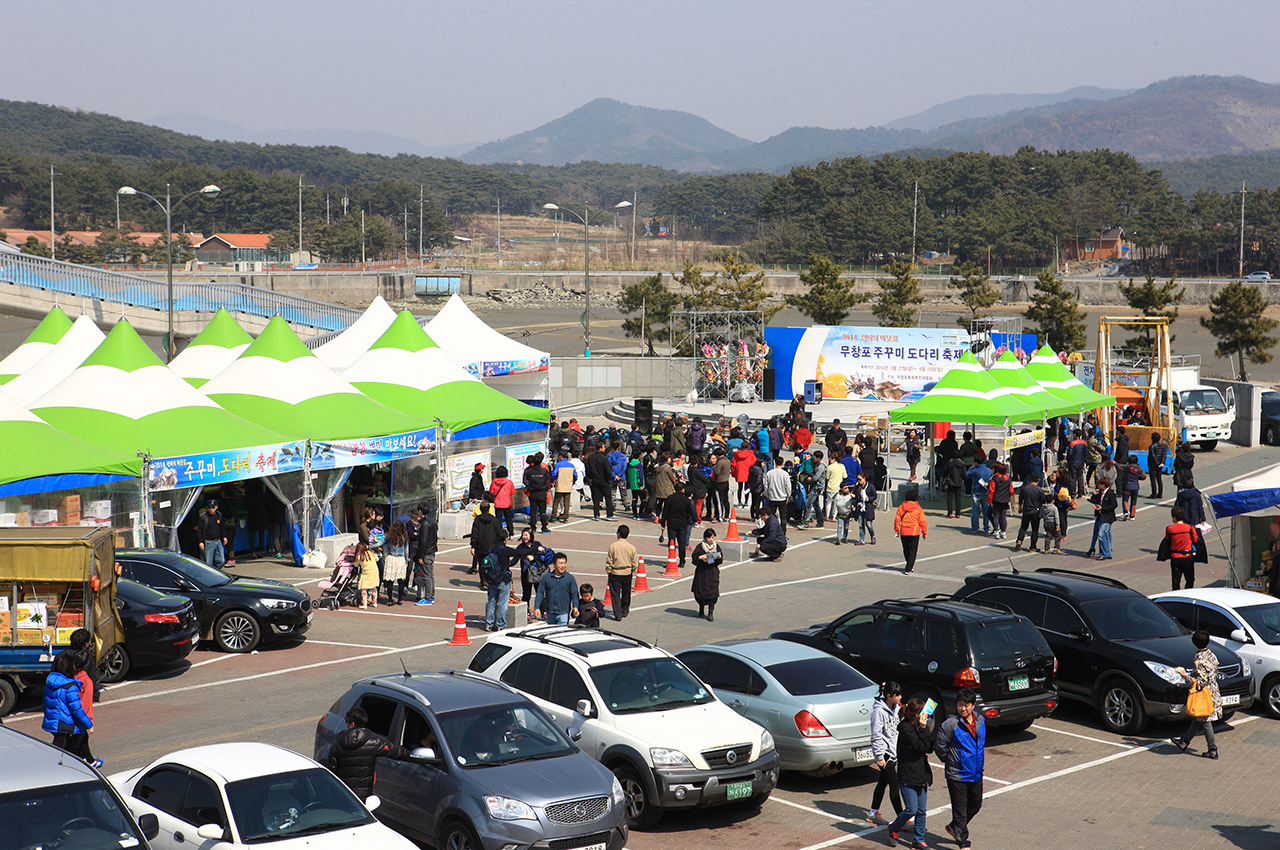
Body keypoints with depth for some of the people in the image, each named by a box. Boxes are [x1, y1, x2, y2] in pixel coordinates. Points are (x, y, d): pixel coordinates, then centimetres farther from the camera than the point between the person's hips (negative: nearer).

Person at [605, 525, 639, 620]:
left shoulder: (612, 546, -13)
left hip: (615, 573, -3)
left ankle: (618, 615, -1)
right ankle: (624, 612, 31)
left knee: (615, 594, 4)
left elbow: (609, 561, -9)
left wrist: (608, 571, 5)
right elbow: (635, 563, -1)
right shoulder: (632, 548, -7)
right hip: (627, 573, 3)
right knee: (626, 594, 19)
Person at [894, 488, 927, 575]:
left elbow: (897, 519, 2)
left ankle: (910, 566, 31)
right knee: (913, 550, 3)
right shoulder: (918, 509, -8)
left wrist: (896, 529, 13)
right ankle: (909, 569, -5)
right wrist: (924, 532, 6)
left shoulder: (901, 507, -1)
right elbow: (922, 522, -5)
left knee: (906, 550, 17)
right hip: (915, 532, -3)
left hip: (903, 532, 3)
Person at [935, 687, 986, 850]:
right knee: (960, 810, 0)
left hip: (976, 774, 6)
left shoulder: (980, 721, 2)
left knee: (975, 805, 19)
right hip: (957, 775, -6)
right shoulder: (951, 724, -17)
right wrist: (949, 761, 0)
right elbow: (939, 745, -10)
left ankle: (954, 827, 40)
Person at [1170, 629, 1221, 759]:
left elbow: (1201, 682, -24)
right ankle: (1185, 741, 27)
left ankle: (1213, 750, 13)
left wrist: (1186, 675, -14)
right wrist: (1192, 673, 17)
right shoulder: (1211, 655, 2)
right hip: (1213, 692, 9)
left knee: (1205, 722, 4)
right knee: (1196, 719, 17)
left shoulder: (1200, 659, -23)